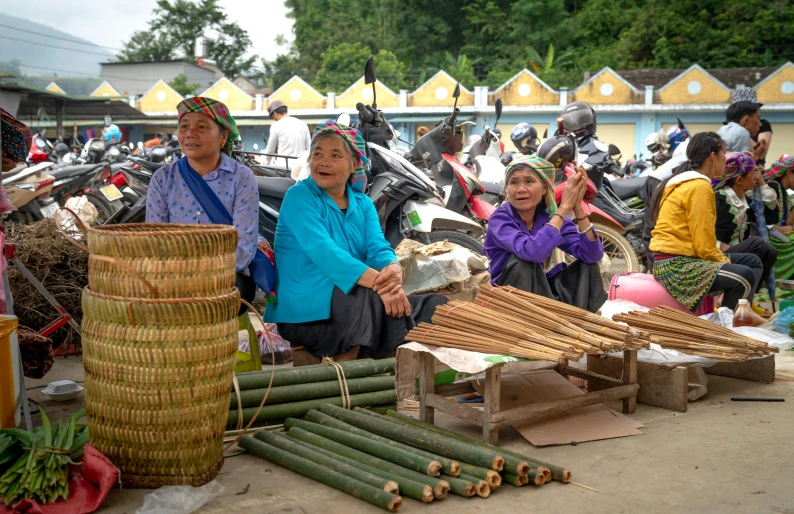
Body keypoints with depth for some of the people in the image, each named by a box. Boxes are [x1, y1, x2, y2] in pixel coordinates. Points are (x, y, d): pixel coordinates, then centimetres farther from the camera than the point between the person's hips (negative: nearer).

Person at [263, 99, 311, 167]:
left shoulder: (276, 126, -2)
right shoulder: (303, 124, 8)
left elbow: (270, 150, 8)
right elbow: (308, 148, 10)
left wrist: (266, 164, 24)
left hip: (283, 166, -4)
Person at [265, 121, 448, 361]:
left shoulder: (363, 204, 13)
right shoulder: (299, 197, -7)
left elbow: (378, 248, -2)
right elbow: (323, 252, -22)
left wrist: (394, 270, -28)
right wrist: (379, 283, -33)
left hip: (353, 300, 7)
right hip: (307, 310, -6)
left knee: (437, 305, -6)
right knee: (377, 302, -33)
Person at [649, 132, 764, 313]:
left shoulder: (686, 183, 17)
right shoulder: (700, 187, -15)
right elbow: (704, 244, -18)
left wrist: (722, 259, 7)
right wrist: (725, 262, -3)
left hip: (676, 259, 11)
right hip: (676, 265, -11)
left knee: (752, 262, 12)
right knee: (744, 276, -26)